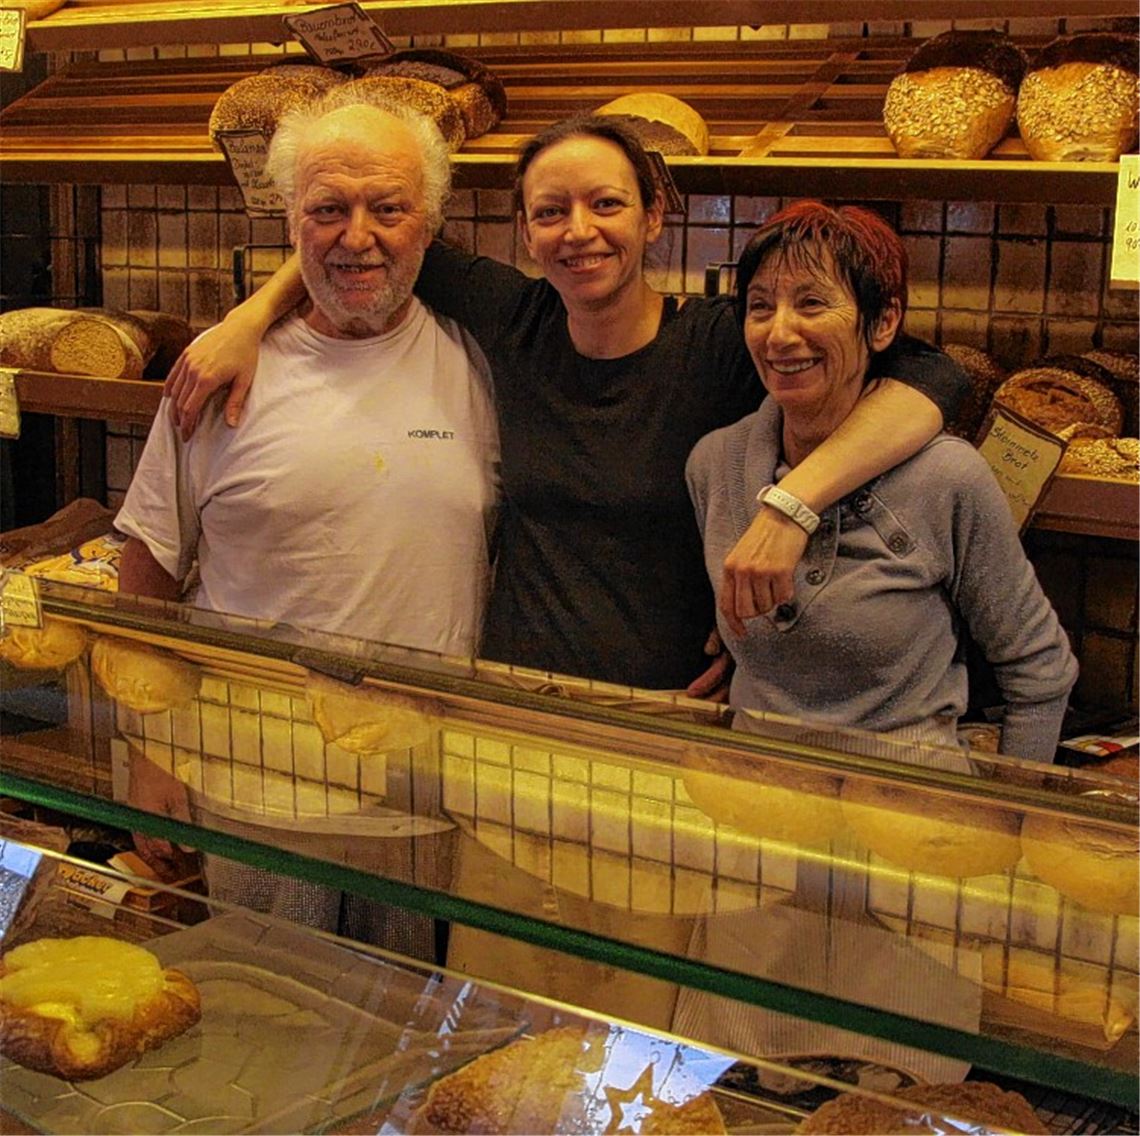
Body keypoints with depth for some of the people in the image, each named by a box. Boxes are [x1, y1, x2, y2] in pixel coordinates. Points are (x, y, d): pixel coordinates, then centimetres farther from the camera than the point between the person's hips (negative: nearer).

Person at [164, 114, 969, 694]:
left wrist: (791, 503, -35)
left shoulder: (720, 346, -13)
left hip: (666, 720, -3)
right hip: (513, 710, 3)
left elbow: (932, 376, -23)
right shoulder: (515, 324, -1)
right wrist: (252, 316, -1)